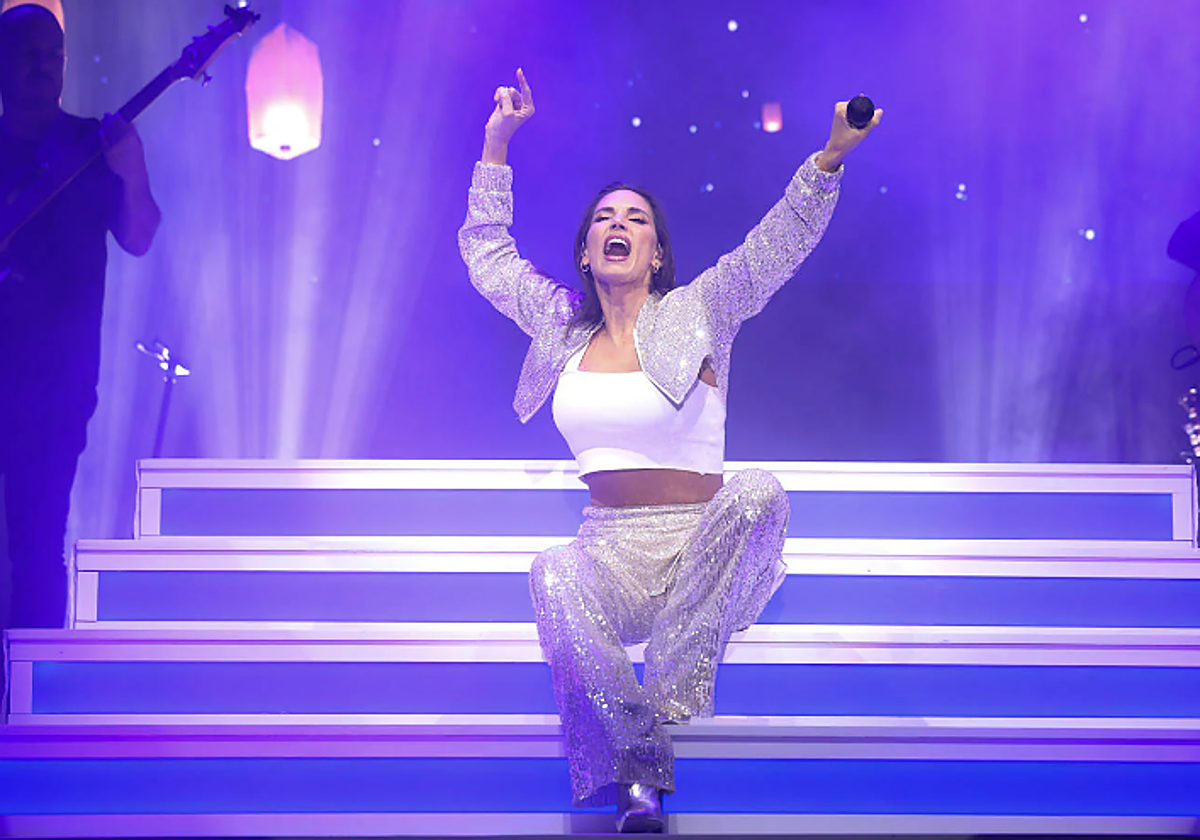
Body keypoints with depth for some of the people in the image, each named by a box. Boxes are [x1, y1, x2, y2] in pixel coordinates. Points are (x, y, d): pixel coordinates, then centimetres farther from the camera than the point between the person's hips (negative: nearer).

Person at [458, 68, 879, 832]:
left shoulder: (696, 314, 2)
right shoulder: (562, 326, 12)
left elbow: (780, 243, -8)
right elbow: (487, 249, 23)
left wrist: (829, 159, -22)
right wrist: (497, 144, 19)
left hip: (698, 547, -2)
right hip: (609, 550, 2)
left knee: (759, 493, -35)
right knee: (555, 582, -34)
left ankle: (666, 708, -32)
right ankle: (640, 768, -24)